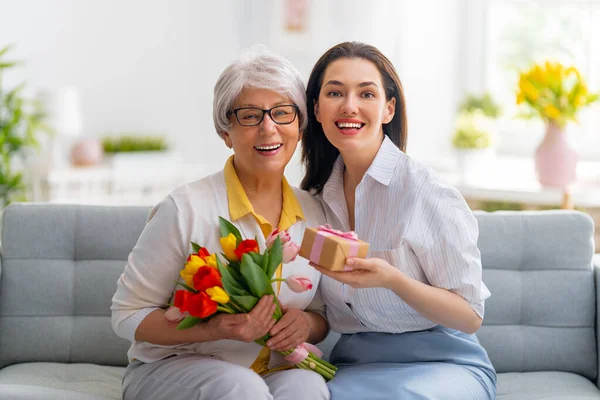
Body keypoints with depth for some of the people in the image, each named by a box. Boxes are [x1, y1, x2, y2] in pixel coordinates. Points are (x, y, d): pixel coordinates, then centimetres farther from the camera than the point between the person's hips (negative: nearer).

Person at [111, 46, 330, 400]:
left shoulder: (313, 213, 2)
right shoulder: (186, 208, -13)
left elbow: (322, 315, 15)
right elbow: (127, 315, -9)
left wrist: (307, 324, -10)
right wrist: (215, 329, -24)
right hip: (170, 370, -3)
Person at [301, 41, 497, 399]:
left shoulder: (428, 193, -13)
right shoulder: (319, 195, 5)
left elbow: (470, 317, -10)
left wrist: (392, 279, -25)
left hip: (442, 364, -3)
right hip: (353, 364, 4)